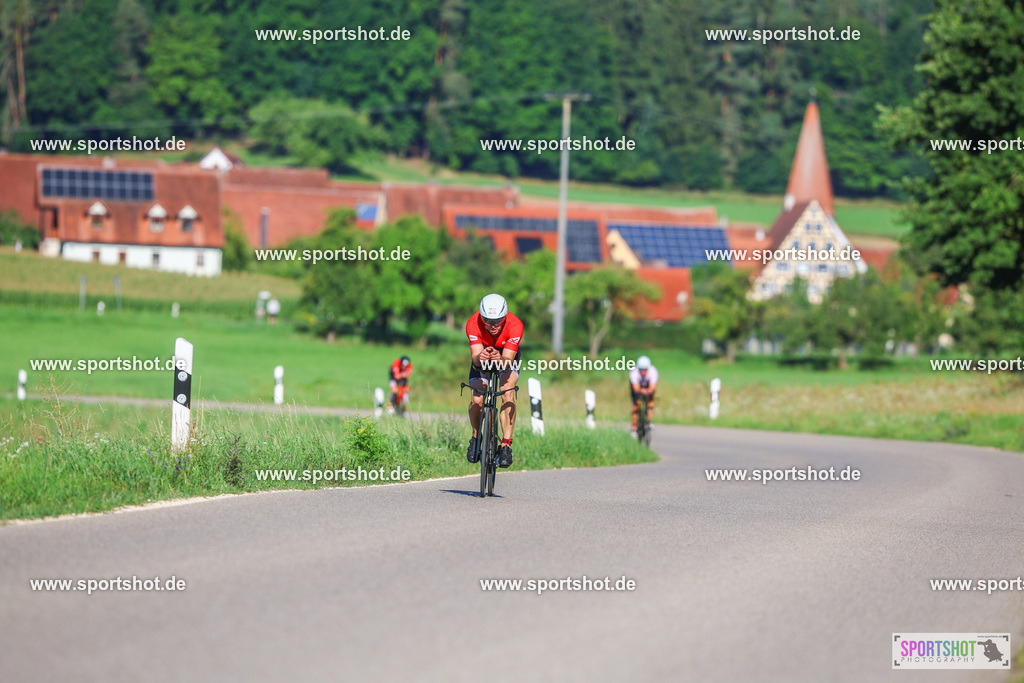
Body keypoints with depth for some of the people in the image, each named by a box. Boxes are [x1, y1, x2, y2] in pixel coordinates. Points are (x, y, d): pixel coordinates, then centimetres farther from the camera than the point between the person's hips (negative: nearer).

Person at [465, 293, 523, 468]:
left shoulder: (515, 325, -35)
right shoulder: (473, 324, -33)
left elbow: (508, 360, -38)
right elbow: (475, 357, -37)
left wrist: (500, 359, -61)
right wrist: (479, 358, -60)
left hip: (506, 356, -1)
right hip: (482, 359, 1)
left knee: (507, 394, -25)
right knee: (477, 401, -15)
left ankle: (506, 446, -21)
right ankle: (476, 437, 14)